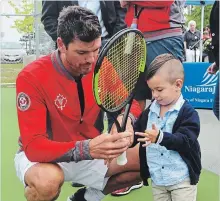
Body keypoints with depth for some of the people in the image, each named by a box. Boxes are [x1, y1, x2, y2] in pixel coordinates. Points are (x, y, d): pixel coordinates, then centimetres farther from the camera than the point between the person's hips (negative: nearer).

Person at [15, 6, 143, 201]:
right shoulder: (32, 77, -26)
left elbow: (131, 103, -3)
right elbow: (33, 146, -30)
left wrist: (126, 119, -30)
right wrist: (87, 148, -46)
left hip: (90, 153, 6)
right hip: (41, 156, -5)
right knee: (48, 180, -40)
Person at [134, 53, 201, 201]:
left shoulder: (188, 112, -14)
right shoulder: (150, 111, 4)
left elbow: (186, 140, -26)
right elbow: (137, 131, 11)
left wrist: (161, 137, -40)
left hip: (182, 179, -5)